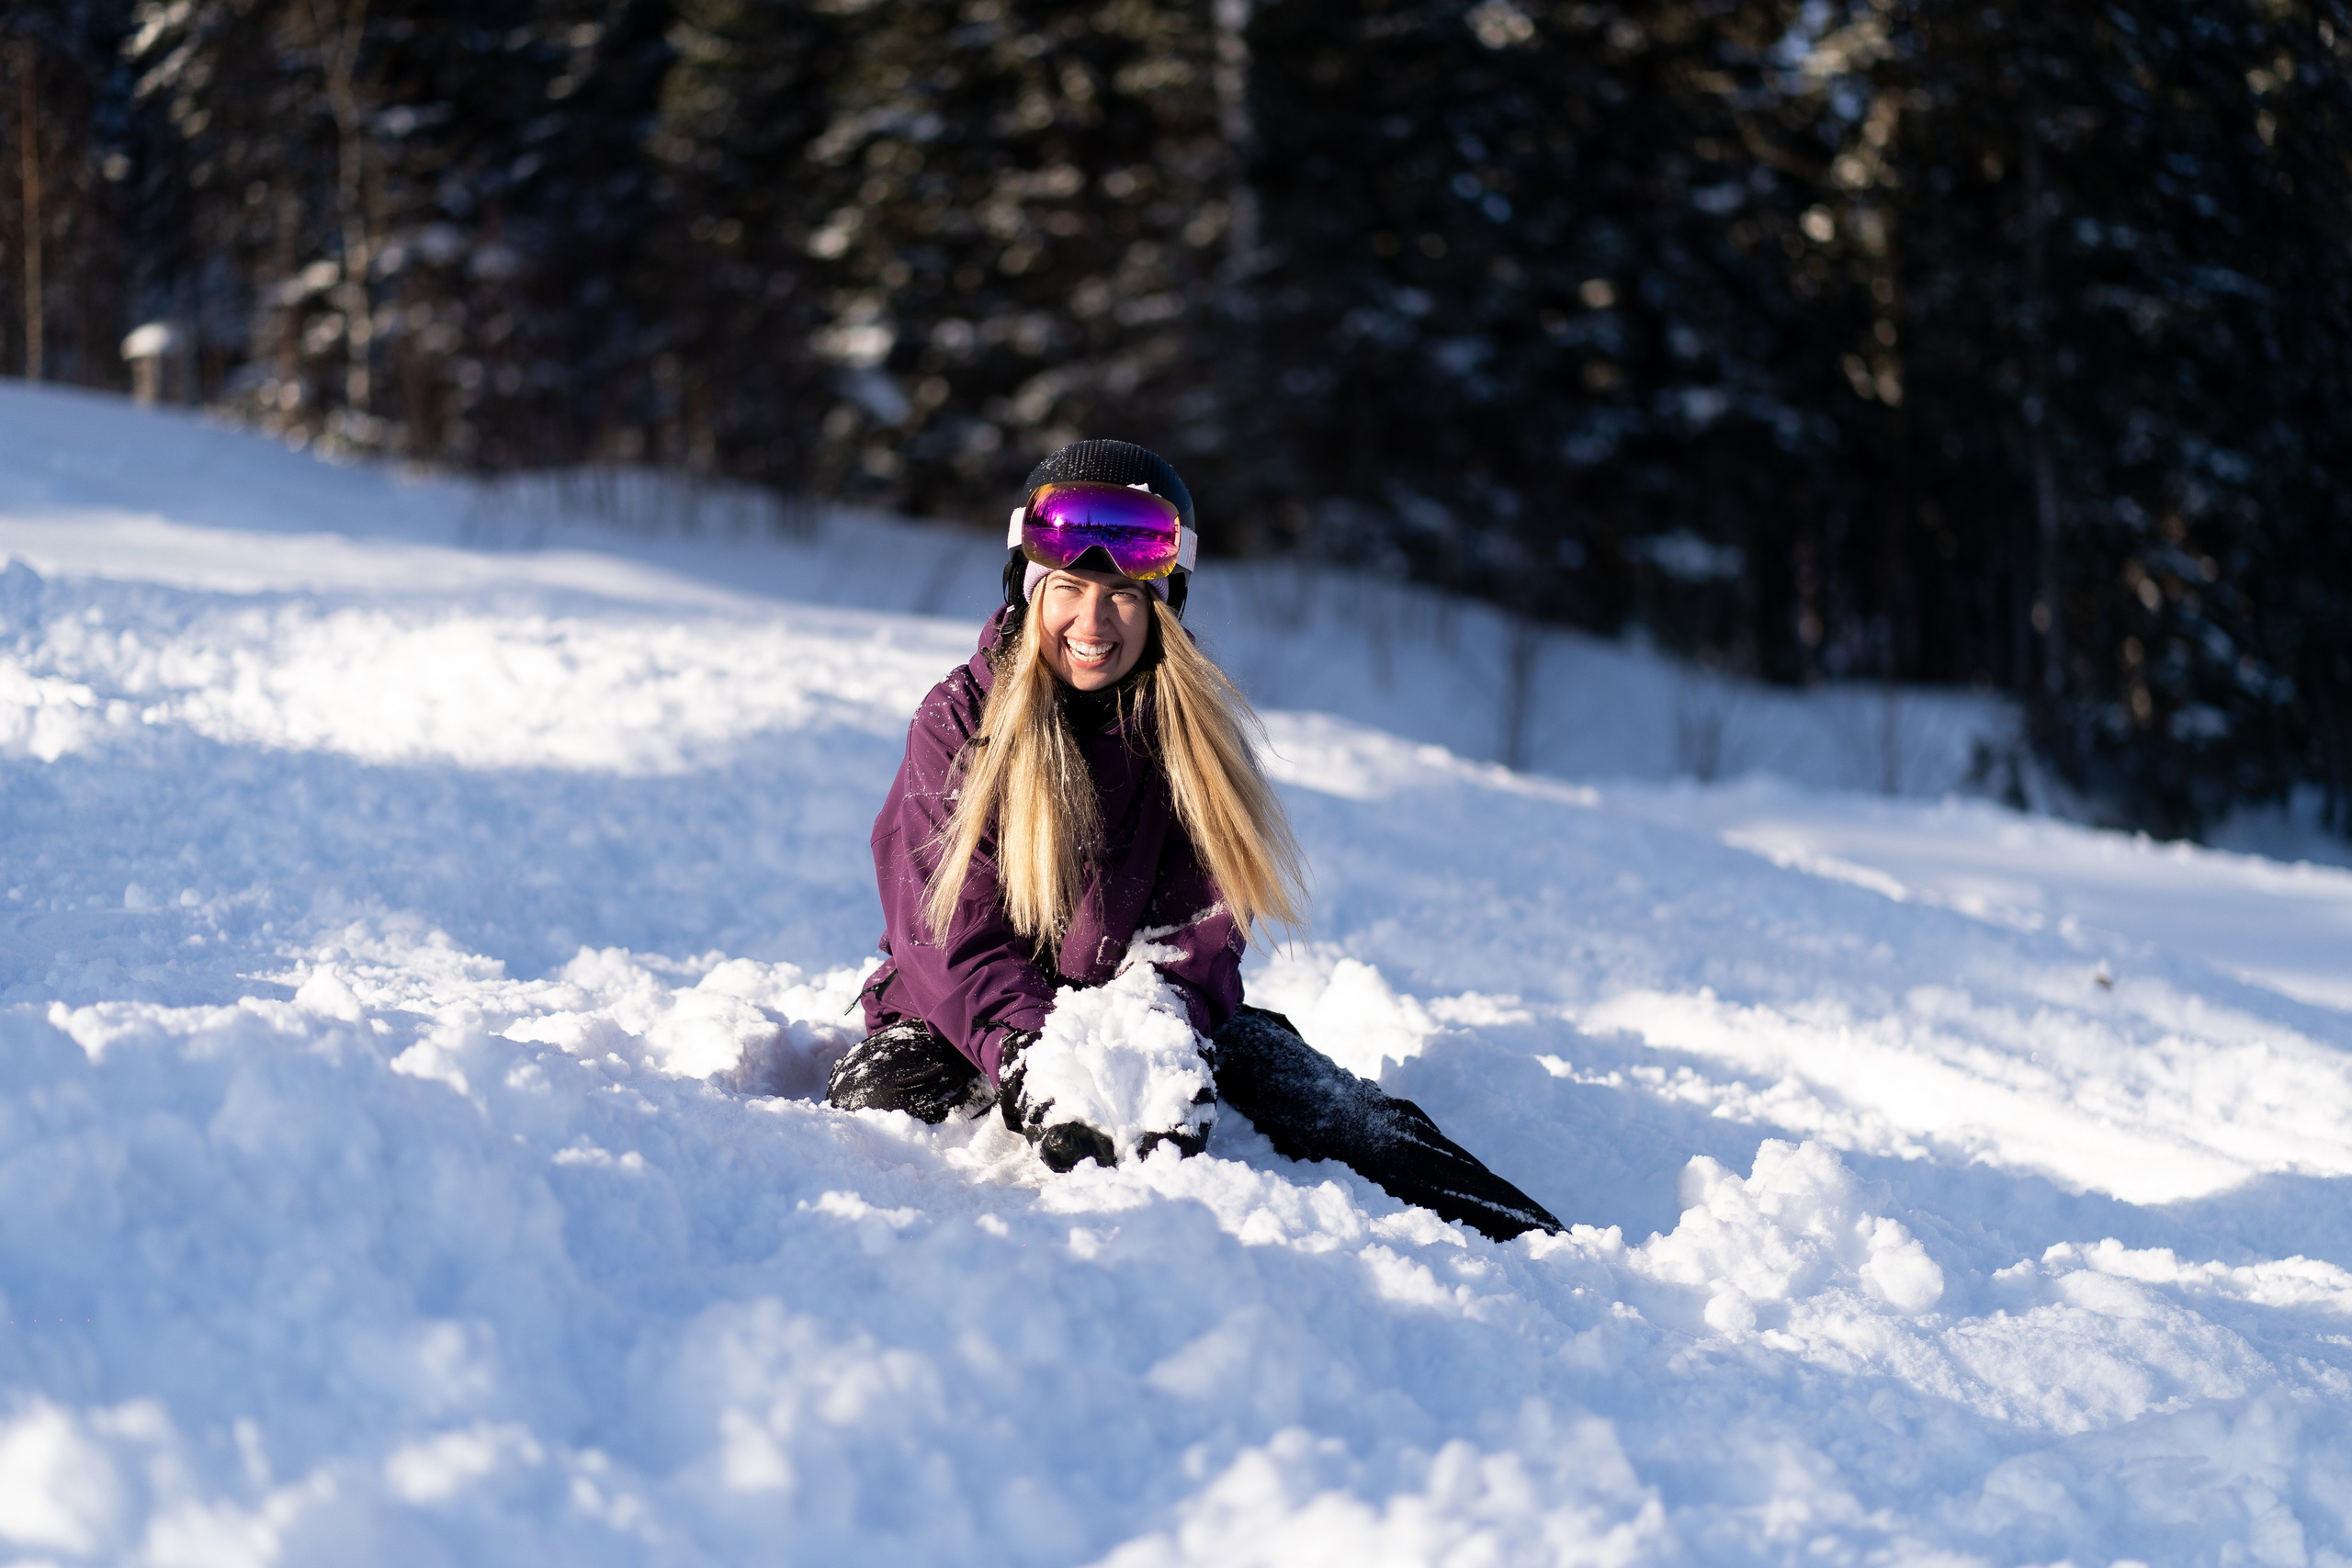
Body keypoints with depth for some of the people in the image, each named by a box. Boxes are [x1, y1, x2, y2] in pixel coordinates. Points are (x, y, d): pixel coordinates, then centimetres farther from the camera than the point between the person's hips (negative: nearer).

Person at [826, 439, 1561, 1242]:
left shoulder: (1192, 729, -1)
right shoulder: (957, 720, -8)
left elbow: (1200, 924, -5)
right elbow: (953, 935, -14)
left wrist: (1167, 1041, -28)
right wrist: (1033, 1065, -32)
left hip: (1139, 1005, 1)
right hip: (958, 1017, -1)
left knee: (1297, 1080, -23)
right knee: (878, 1098, -31)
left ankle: (1518, 1237, -24)